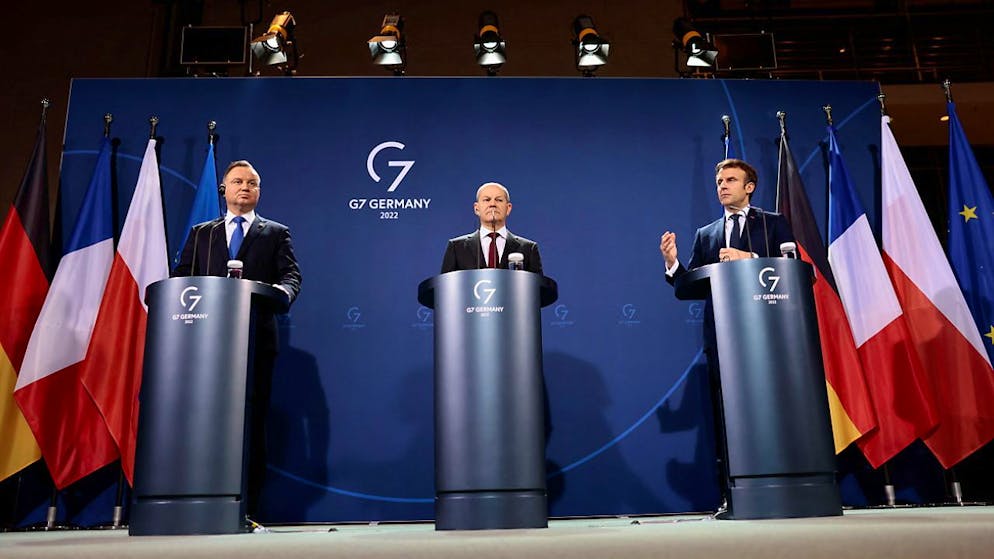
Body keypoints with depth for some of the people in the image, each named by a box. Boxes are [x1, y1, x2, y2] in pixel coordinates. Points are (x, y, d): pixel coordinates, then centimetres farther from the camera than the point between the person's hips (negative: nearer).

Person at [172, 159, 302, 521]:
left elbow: (291, 275, 2)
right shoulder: (201, 233, 21)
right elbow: (181, 276, 14)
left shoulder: (276, 233, 15)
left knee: (252, 422, -1)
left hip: (256, 339, -2)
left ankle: (248, 509, 4)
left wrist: (282, 291, -22)